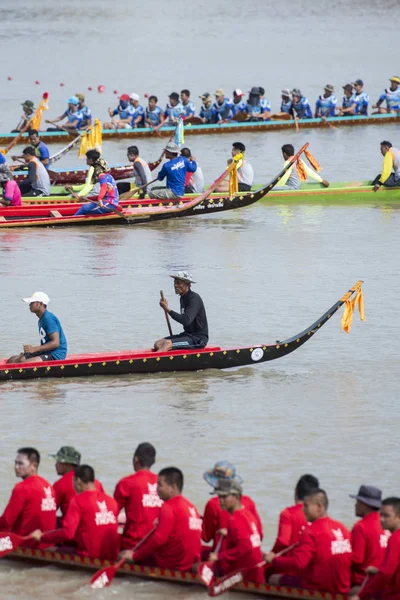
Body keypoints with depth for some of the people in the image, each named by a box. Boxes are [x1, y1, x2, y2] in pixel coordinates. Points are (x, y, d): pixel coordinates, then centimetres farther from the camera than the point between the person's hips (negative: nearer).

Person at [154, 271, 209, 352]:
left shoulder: (194, 298, -16)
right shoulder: (183, 298, 14)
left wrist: (168, 310, -26)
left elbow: (186, 321, -29)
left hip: (198, 338, -10)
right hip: (188, 335, 10)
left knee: (167, 343, -28)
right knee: (158, 344, -6)